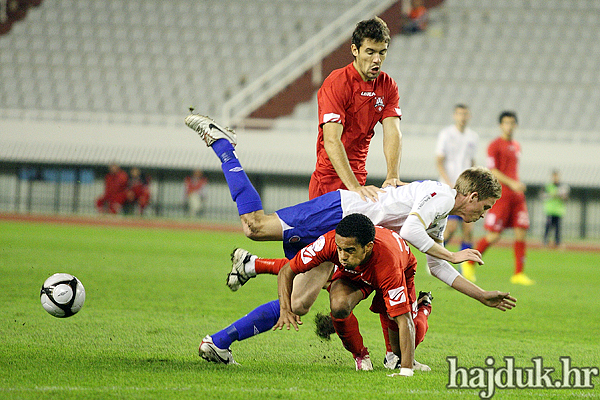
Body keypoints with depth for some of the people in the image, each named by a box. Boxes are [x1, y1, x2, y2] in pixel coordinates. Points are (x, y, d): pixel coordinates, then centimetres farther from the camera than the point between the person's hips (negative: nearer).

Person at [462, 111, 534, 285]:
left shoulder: (516, 146, 18)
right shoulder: (495, 145, -4)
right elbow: (493, 171, -10)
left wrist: (518, 185, 14)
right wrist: (511, 183, -18)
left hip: (517, 195, 7)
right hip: (501, 194, -7)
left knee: (521, 233, -4)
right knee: (493, 235, -8)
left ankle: (519, 274, -1)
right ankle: (469, 264, 11)